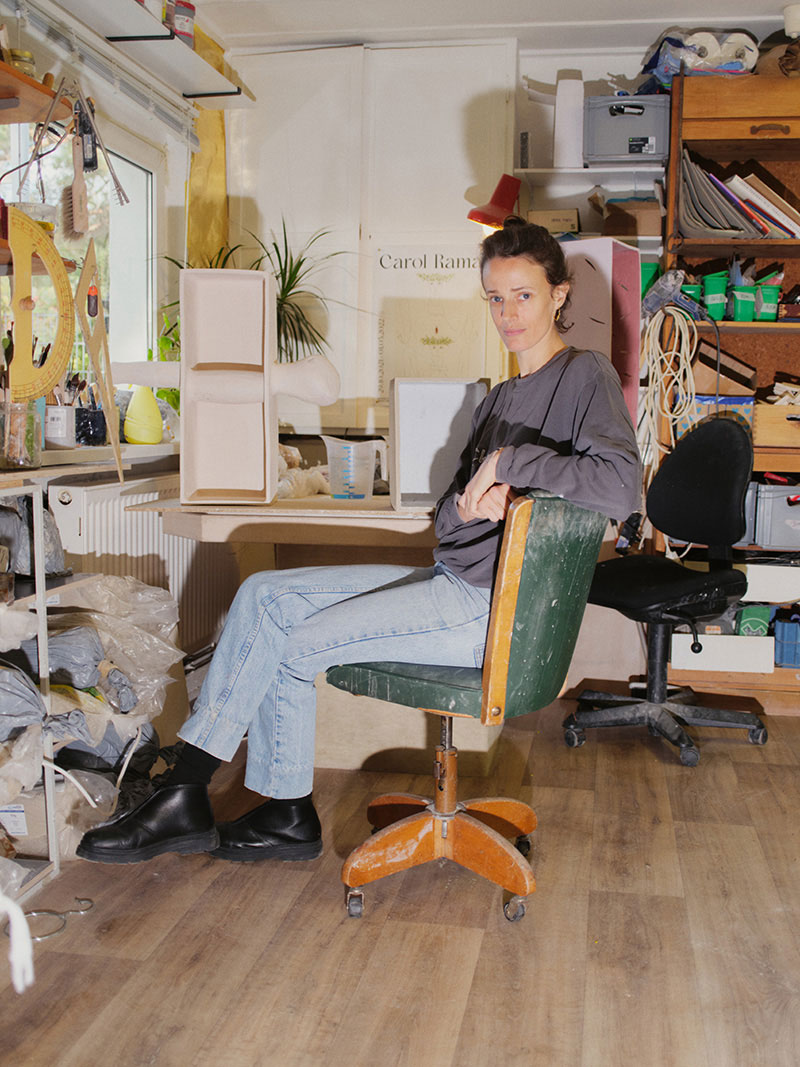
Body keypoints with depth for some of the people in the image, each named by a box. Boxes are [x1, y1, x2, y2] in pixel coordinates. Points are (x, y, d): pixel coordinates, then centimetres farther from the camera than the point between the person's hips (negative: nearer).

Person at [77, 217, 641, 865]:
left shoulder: (587, 376, -6)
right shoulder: (501, 398, 19)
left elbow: (620, 487, -26)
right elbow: (449, 519, 12)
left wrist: (509, 461, -19)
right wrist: (473, 500, -12)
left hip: (497, 610, -9)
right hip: (453, 580, 9)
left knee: (292, 647, -11)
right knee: (265, 594, 2)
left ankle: (186, 799, 9)